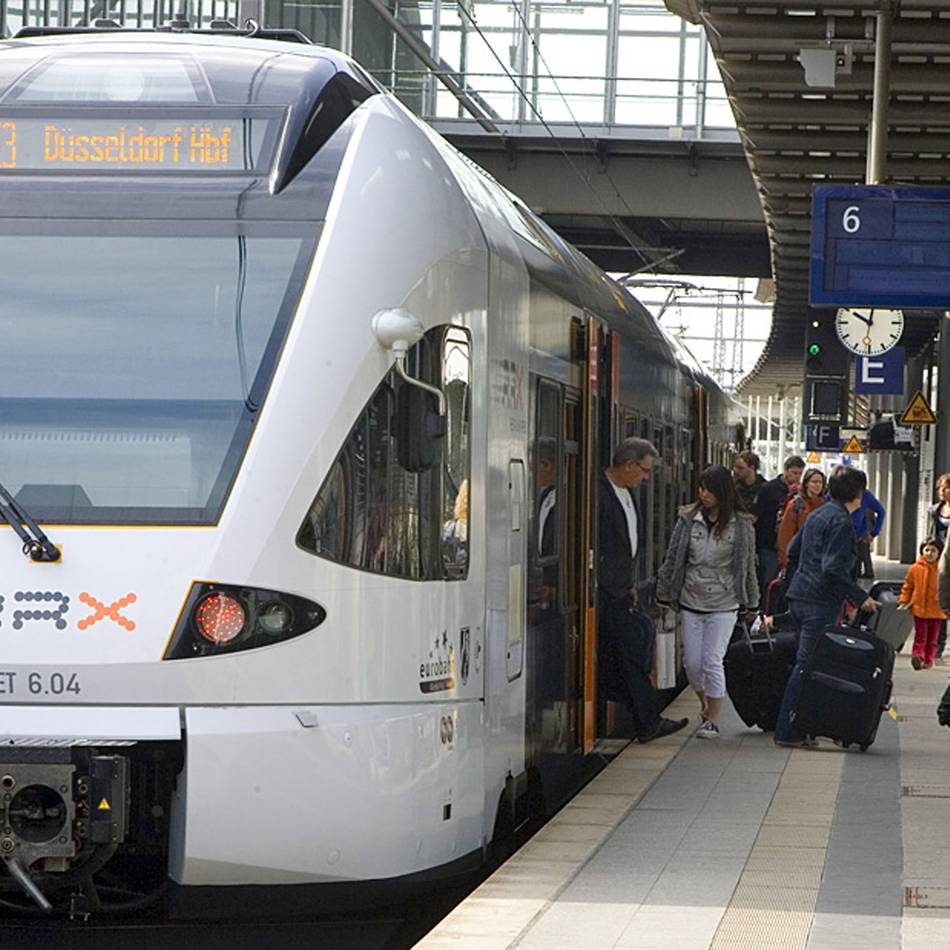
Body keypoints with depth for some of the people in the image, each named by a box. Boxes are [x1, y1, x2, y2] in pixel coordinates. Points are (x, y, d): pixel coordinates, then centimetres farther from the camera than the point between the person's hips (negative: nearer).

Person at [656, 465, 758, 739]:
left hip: (723, 605, -3)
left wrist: (751, 603, 6)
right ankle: (705, 704, 32)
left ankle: (712, 720, 6)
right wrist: (665, 596, 7)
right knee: (692, 662, 5)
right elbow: (672, 559, 6)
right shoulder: (688, 519, 1)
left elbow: (747, 565, 3)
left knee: (712, 662, -6)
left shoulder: (741, 524, -4)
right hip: (690, 602, 3)